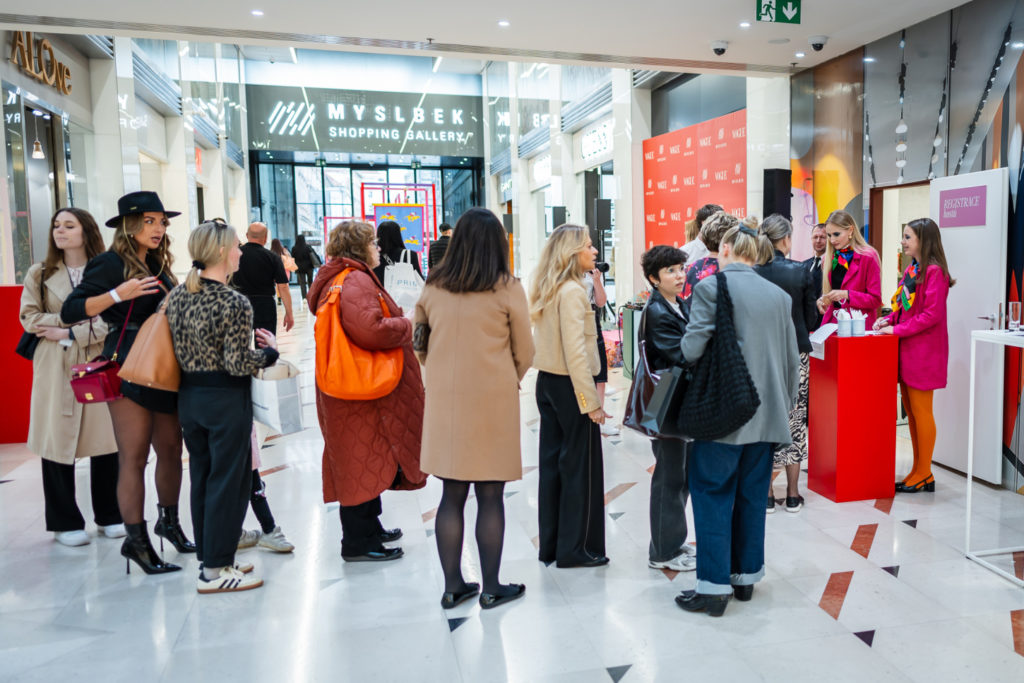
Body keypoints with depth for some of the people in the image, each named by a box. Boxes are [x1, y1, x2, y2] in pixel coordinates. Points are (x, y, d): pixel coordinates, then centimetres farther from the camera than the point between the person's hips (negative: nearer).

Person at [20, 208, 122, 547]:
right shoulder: (39, 274, 10)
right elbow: (29, 317, 2)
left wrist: (72, 333, -12)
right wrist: (80, 318, -9)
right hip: (55, 368, 1)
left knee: (105, 440, 1)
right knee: (57, 442, 2)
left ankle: (109, 516, 18)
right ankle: (65, 522, 17)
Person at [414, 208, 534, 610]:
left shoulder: (432, 287, 2)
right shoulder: (507, 289, -7)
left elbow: (420, 345, 10)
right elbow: (525, 352, 0)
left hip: (445, 398, 4)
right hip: (493, 399, -3)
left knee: (452, 495, 11)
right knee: (491, 497, 6)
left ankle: (452, 586, 20)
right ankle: (491, 588, 16)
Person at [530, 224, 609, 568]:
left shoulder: (545, 290, 10)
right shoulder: (571, 291, -16)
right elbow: (575, 351, -21)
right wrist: (591, 401, -19)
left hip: (547, 382, 9)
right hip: (569, 385, -9)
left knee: (552, 462, 13)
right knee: (581, 467, 2)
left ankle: (550, 545, 22)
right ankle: (575, 549, 12)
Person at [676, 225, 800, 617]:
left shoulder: (711, 287, -10)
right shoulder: (779, 295, 8)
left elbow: (692, 349, -18)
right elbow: (792, 359, 11)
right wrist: (785, 405, 21)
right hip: (767, 415, 6)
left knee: (713, 495, 4)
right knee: (752, 495, 16)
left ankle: (714, 587, 7)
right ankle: (746, 576, 27)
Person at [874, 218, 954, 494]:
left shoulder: (934, 271, -14)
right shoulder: (911, 269, 14)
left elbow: (932, 314, -19)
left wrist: (897, 330, -18)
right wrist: (888, 320, 2)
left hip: (923, 351, -9)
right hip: (907, 350, 9)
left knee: (921, 412, -2)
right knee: (910, 411, 12)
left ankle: (924, 475, 9)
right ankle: (918, 470, 22)